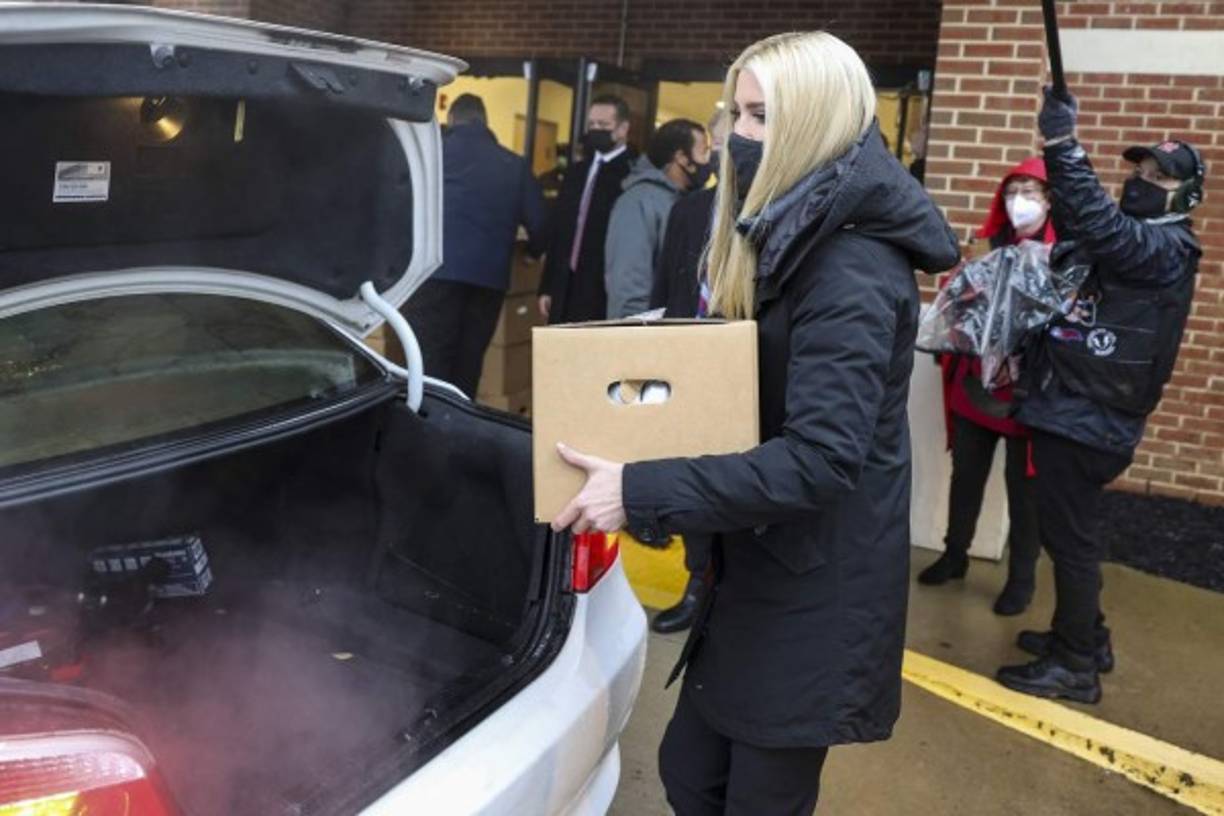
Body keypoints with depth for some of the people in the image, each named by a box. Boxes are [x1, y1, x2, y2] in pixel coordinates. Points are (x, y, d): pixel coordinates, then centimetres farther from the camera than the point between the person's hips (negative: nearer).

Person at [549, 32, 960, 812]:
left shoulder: (852, 269, -22)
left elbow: (820, 460, -29)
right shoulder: (792, 241, 9)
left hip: (814, 594, -9)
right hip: (761, 571, 9)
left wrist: (641, 491, -30)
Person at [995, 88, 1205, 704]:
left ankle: (1076, 667, 9)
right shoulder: (1132, 243, 18)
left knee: (1069, 537, -2)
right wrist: (1060, 147, -1)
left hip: (1088, 419, -9)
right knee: (1066, 532, 18)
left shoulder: (1166, 249, -13)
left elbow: (1099, 223, -30)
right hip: (1069, 410, 9)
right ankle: (1084, 635, 33)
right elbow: (1077, 227, 8)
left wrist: (1062, 141, -30)